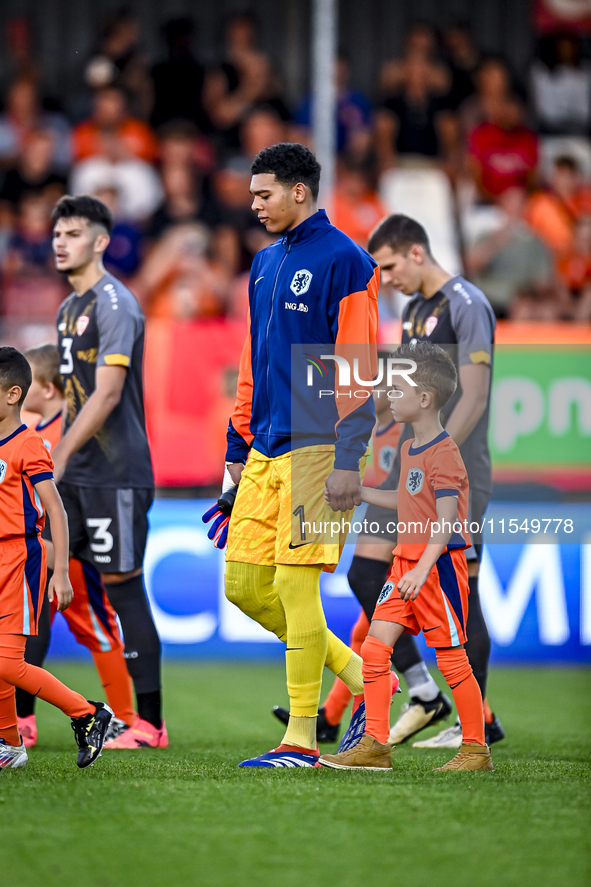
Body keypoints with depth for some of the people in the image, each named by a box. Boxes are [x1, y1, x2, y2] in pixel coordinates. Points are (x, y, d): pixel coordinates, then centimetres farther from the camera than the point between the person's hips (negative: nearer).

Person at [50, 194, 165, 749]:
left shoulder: (114, 304, -12)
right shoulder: (69, 308, 16)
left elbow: (107, 395, -19)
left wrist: (58, 458, -19)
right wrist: (58, 460, 15)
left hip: (115, 474, -9)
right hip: (74, 475, 9)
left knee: (122, 587, -5)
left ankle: (150, 723, 1)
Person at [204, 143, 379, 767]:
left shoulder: (343, 261, -8)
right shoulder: (265, 265, 17)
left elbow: (359, 369, -13)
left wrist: (347, 461, -18)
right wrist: (237, 451, 20)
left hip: (316, 450, -8)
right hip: (265, 452, 8)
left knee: (294, 584, -9)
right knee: (243, 585, 5)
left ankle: (302, 739, -2)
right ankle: (359, 674, 18)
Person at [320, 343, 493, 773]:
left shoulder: (443, 454, -17)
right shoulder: (410, 448, 13)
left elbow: (446, 520, -23)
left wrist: (423, 569, -32)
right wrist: (357, 492, 25)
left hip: (439, 564, -9)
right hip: (407, 560, 9)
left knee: (451, 657, -1)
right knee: (375, 646, 3)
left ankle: (477, 750, 9)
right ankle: (376, 745, 7)